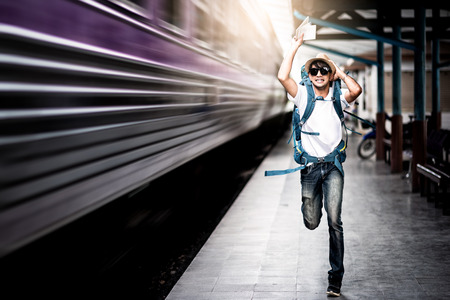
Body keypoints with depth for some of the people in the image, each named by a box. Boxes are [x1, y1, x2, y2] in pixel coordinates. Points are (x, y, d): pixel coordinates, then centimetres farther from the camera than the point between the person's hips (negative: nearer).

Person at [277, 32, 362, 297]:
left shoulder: (338, 98, 4)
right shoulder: (303, 96, 2)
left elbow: (356, 90, -19)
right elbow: (283, 76, -15)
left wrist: (339, 71, -3)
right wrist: (295, 46, -9)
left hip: (333, 166, -1)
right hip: (310, 167, 1)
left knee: (334, 221, -12)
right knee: (311, 223, 8)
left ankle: (336, 276, -2)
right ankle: (315, 198, 47)